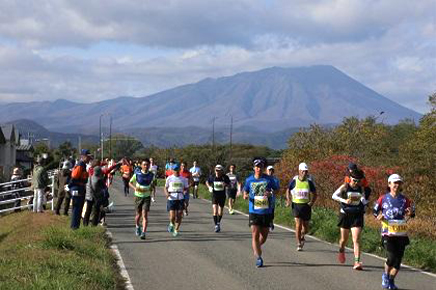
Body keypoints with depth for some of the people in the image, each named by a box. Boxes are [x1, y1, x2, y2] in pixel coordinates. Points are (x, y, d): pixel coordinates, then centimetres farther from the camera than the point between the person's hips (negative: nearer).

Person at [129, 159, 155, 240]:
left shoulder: (151, 175, -1)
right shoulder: (137, 174, -6)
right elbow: (130, 183, 5)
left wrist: (151, 188, -1)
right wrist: (135, 188, -15)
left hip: (147, 197, 0)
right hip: (138, 196, 0)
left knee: (145, 215, -13)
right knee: (138, 214, 10)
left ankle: (143, 233, -17)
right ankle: (137, 227, 42)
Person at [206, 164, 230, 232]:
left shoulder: (225, 177, -6)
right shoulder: (212, 177, -5)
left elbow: (229, 184, 6)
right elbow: (207, 182, 13)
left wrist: (225, 185, -17)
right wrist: (209, 187, -7)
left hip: (222, 196, 1)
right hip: (215, 195, -1)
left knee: (220, 212, 9)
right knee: (215, 210, -15)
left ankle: (218, 223, 35)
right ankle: (216, 225, -12)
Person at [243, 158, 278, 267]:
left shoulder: (268, 179, -2)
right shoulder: (249, 180, 2)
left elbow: (277, 190, 5)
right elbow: (245, 191, 16)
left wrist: (271, 193, -17)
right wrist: (245, 196, -8)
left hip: (266, 212, 1)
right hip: (254, 212, -1)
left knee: (264, 235, 10)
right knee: (255, 235, -9)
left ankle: (256, 248, 39)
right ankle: (258, 258, -4)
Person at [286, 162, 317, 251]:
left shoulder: (309, 182, 1)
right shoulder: (294, 180, -1)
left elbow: (314, 194, 10)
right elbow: (288, 190, 14)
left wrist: (312, 202, -6)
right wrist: (288, 200, 0)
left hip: (306, 206, 2)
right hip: (296, 205, -1)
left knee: (306, 228, 6)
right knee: (298, 224, -14)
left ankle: (302, 236, 40)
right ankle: (299, 244, -5)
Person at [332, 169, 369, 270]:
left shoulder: (361, 189, 5)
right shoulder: (345, 187, -5)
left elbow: (364, 200, 21)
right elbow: (334, 196, -15)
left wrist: (365, 202, -2)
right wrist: (344, 200, -29)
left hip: (357, 216, 1)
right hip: (345, 215, -1)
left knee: (356, 240, -11)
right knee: (344, 239, 12)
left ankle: (357, 262, -16)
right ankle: (341, 251, 47)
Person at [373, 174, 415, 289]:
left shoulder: (405, 200, 5)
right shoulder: (383, 198, 3)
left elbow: (411, 212, 10)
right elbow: (375, 210, 13)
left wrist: (409, 214, -13)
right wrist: (378, 216, -7)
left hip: (401, 234, 2)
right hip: (388, 233, -2)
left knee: (398, 259, 2)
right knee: (392, 257, -16)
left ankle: (391, 281, 22)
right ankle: (385, 275, 12)